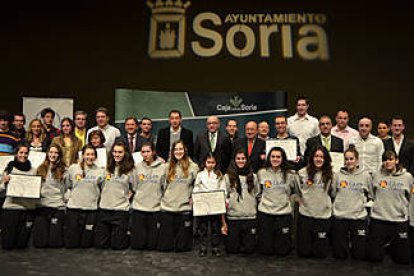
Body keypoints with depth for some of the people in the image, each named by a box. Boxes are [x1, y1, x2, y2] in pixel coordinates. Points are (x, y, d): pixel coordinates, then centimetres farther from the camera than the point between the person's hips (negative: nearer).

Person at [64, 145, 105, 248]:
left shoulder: (100, 172, 2)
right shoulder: (73, 168, 2)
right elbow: (68, 185, 12)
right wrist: (68, 196, 3)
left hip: (91, 209, 0)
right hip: (73, 208, 0)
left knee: (86, 244, 5)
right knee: (70, 244, 5)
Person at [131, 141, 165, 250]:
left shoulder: (162, 167, -3)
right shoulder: (137, 167, 3)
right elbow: (134, 186, 12)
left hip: (155, 208, -1)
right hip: (138, 207, 2)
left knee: (152, 245, 4)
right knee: (137, 244, 4)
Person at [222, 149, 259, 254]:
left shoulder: (253, 176, 7)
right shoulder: (227, 177, -1)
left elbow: (257, 197, 13)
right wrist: (223, 222, -5)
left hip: (250, 217, 2)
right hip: (232, 217, -1)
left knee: (249, 249, 3)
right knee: (232, 249, 3)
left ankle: (245, 239, 34)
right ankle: (235, 239, 34)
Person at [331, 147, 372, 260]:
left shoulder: (365, 175, 1)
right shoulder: (339, 174, 1)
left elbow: (370, 195, 11)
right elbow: (333, 193, 7)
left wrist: (361, 202, 4)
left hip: (359, 216, 0)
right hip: (340, 216, 0)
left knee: (360, 255, 3)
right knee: (339, 254, 5)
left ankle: (353, 241, 33)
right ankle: (345, 241, 35)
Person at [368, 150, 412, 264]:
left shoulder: (407, 176, -2)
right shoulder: (377, 175, -1)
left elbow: (408, 197, 11)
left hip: (399, 220, 0)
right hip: (378, 219, 0)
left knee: (403, 259, 4)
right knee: (374, 257, 2)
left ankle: (392, 246, 34)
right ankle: (381, 243, 33)